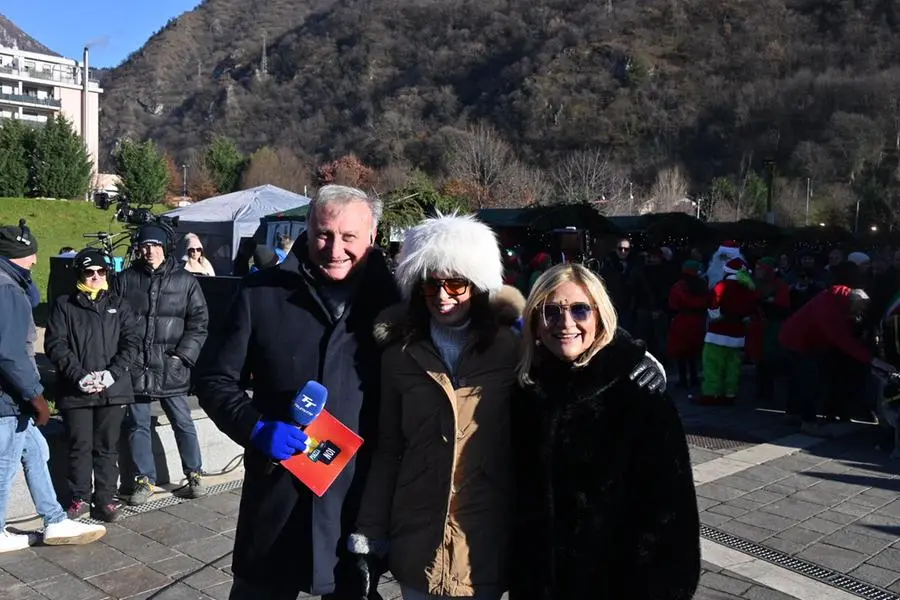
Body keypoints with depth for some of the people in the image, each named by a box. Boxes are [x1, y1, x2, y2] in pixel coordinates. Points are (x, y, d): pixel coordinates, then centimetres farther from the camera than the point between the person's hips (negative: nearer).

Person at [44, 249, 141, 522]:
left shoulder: (118, 305, 11)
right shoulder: (64, 306, 5)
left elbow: (131, 342, 3)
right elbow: (55, 345, -3)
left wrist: (112, 372, -11)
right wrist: (79, 375, -14)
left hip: (113, 389, 1)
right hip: (75, 390, -1)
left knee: (107, 447, 7)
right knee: (80, 447, 5)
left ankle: (105, 498, 16)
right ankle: (79, 499, 18)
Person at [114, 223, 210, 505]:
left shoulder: (185, 281, 1)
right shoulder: (125, 279, 4)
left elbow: (198, 323, 1)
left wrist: (183, 355, -7)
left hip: (170, 367, -2)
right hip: (134, 366, 2)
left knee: (183, 423, 6)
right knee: (137, 425, 9)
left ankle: (194, 474, 23)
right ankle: (145, 480, 23)